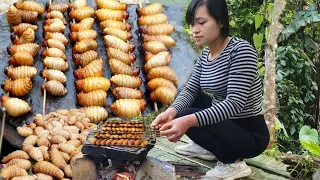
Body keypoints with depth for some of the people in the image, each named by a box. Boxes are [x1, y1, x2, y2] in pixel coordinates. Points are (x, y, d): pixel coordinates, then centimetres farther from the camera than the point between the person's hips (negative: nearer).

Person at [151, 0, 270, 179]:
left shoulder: (241, 50, -23)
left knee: (186, 117, -24)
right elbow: (190, 90, 0)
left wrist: (188, 120, -43)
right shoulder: (205, 54, 2)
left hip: (250, 134, -8)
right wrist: (171, 111, -24)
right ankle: (207, 147, 20)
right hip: (225, 123, 8)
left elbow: (234, 103, -31)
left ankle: (234, 162, -10)